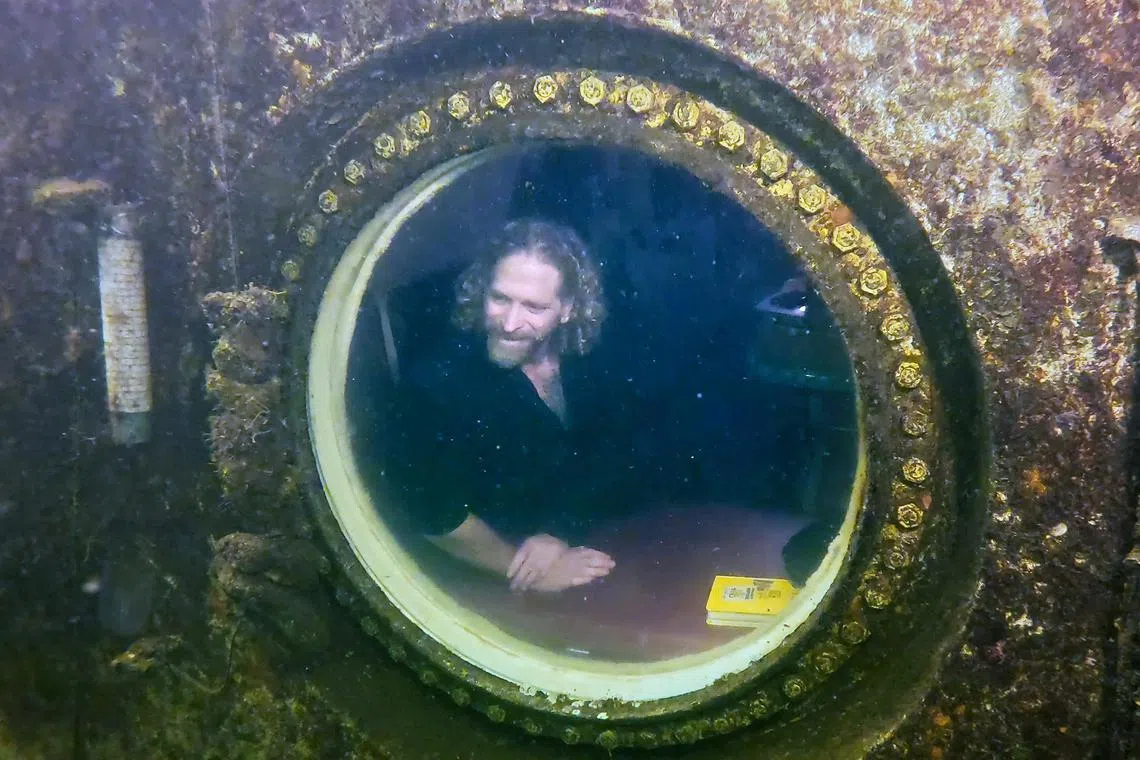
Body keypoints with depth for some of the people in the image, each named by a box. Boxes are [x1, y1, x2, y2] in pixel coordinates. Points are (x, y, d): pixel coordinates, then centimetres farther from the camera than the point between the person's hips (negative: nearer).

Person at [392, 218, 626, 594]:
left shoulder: (582, 364, -3)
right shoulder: (438, 376, -18)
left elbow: (603, 463, 3)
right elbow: (436, 515, -19)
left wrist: (561, 532, -12)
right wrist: (527, 570, -20)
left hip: (575, 548, 3)